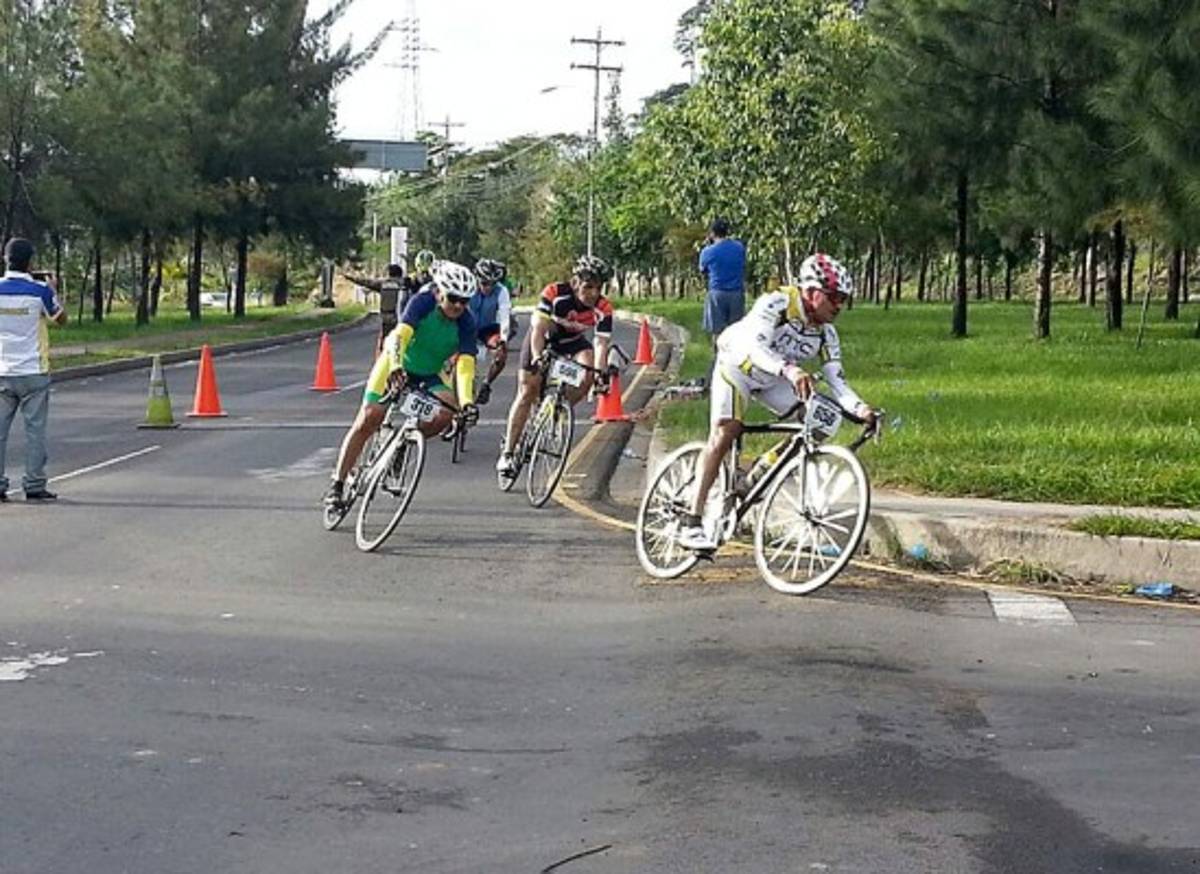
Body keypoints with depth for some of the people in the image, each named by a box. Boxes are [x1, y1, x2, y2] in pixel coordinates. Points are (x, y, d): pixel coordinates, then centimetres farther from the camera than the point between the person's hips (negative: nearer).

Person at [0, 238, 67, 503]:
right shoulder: (39, 291, -8)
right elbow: (61, 319, 8)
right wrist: (53, 291, 23)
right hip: (33, 372, -2)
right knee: (35, 429, 4)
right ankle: (34, 485, 4)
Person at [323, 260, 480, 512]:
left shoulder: (466, 322, -20)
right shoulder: (423, 302, -26)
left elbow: (465, 365, -28)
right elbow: (400, 335, -41)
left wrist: (467, 402, -44)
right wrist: (395, 367, -59)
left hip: (430, 375, 3)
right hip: (397, 365, -3)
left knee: (446, 411, -26)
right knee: (368, 420, -14)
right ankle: (337, 484, -6)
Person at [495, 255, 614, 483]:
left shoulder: (603, 309, -26)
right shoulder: (554, 293, -33)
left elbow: (601, 343, -28)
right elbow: (539, 330, -35)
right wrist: (538, 358, -50)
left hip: (572, 341, 2)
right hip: (542, 338, -2)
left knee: (588, 371, -29)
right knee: (527, 392, -7)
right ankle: (507, 453, -2)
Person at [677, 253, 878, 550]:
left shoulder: (826, 334, -11)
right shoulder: (776, 303, -30)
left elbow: (836, 381, -12)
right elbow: (755, 346, -45)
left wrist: (859, 408, -32)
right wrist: (788, 369, -62)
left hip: (773, 380, 7)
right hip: (737, 364, -7)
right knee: (725, 433, -24)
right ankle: (692, 523, -25)